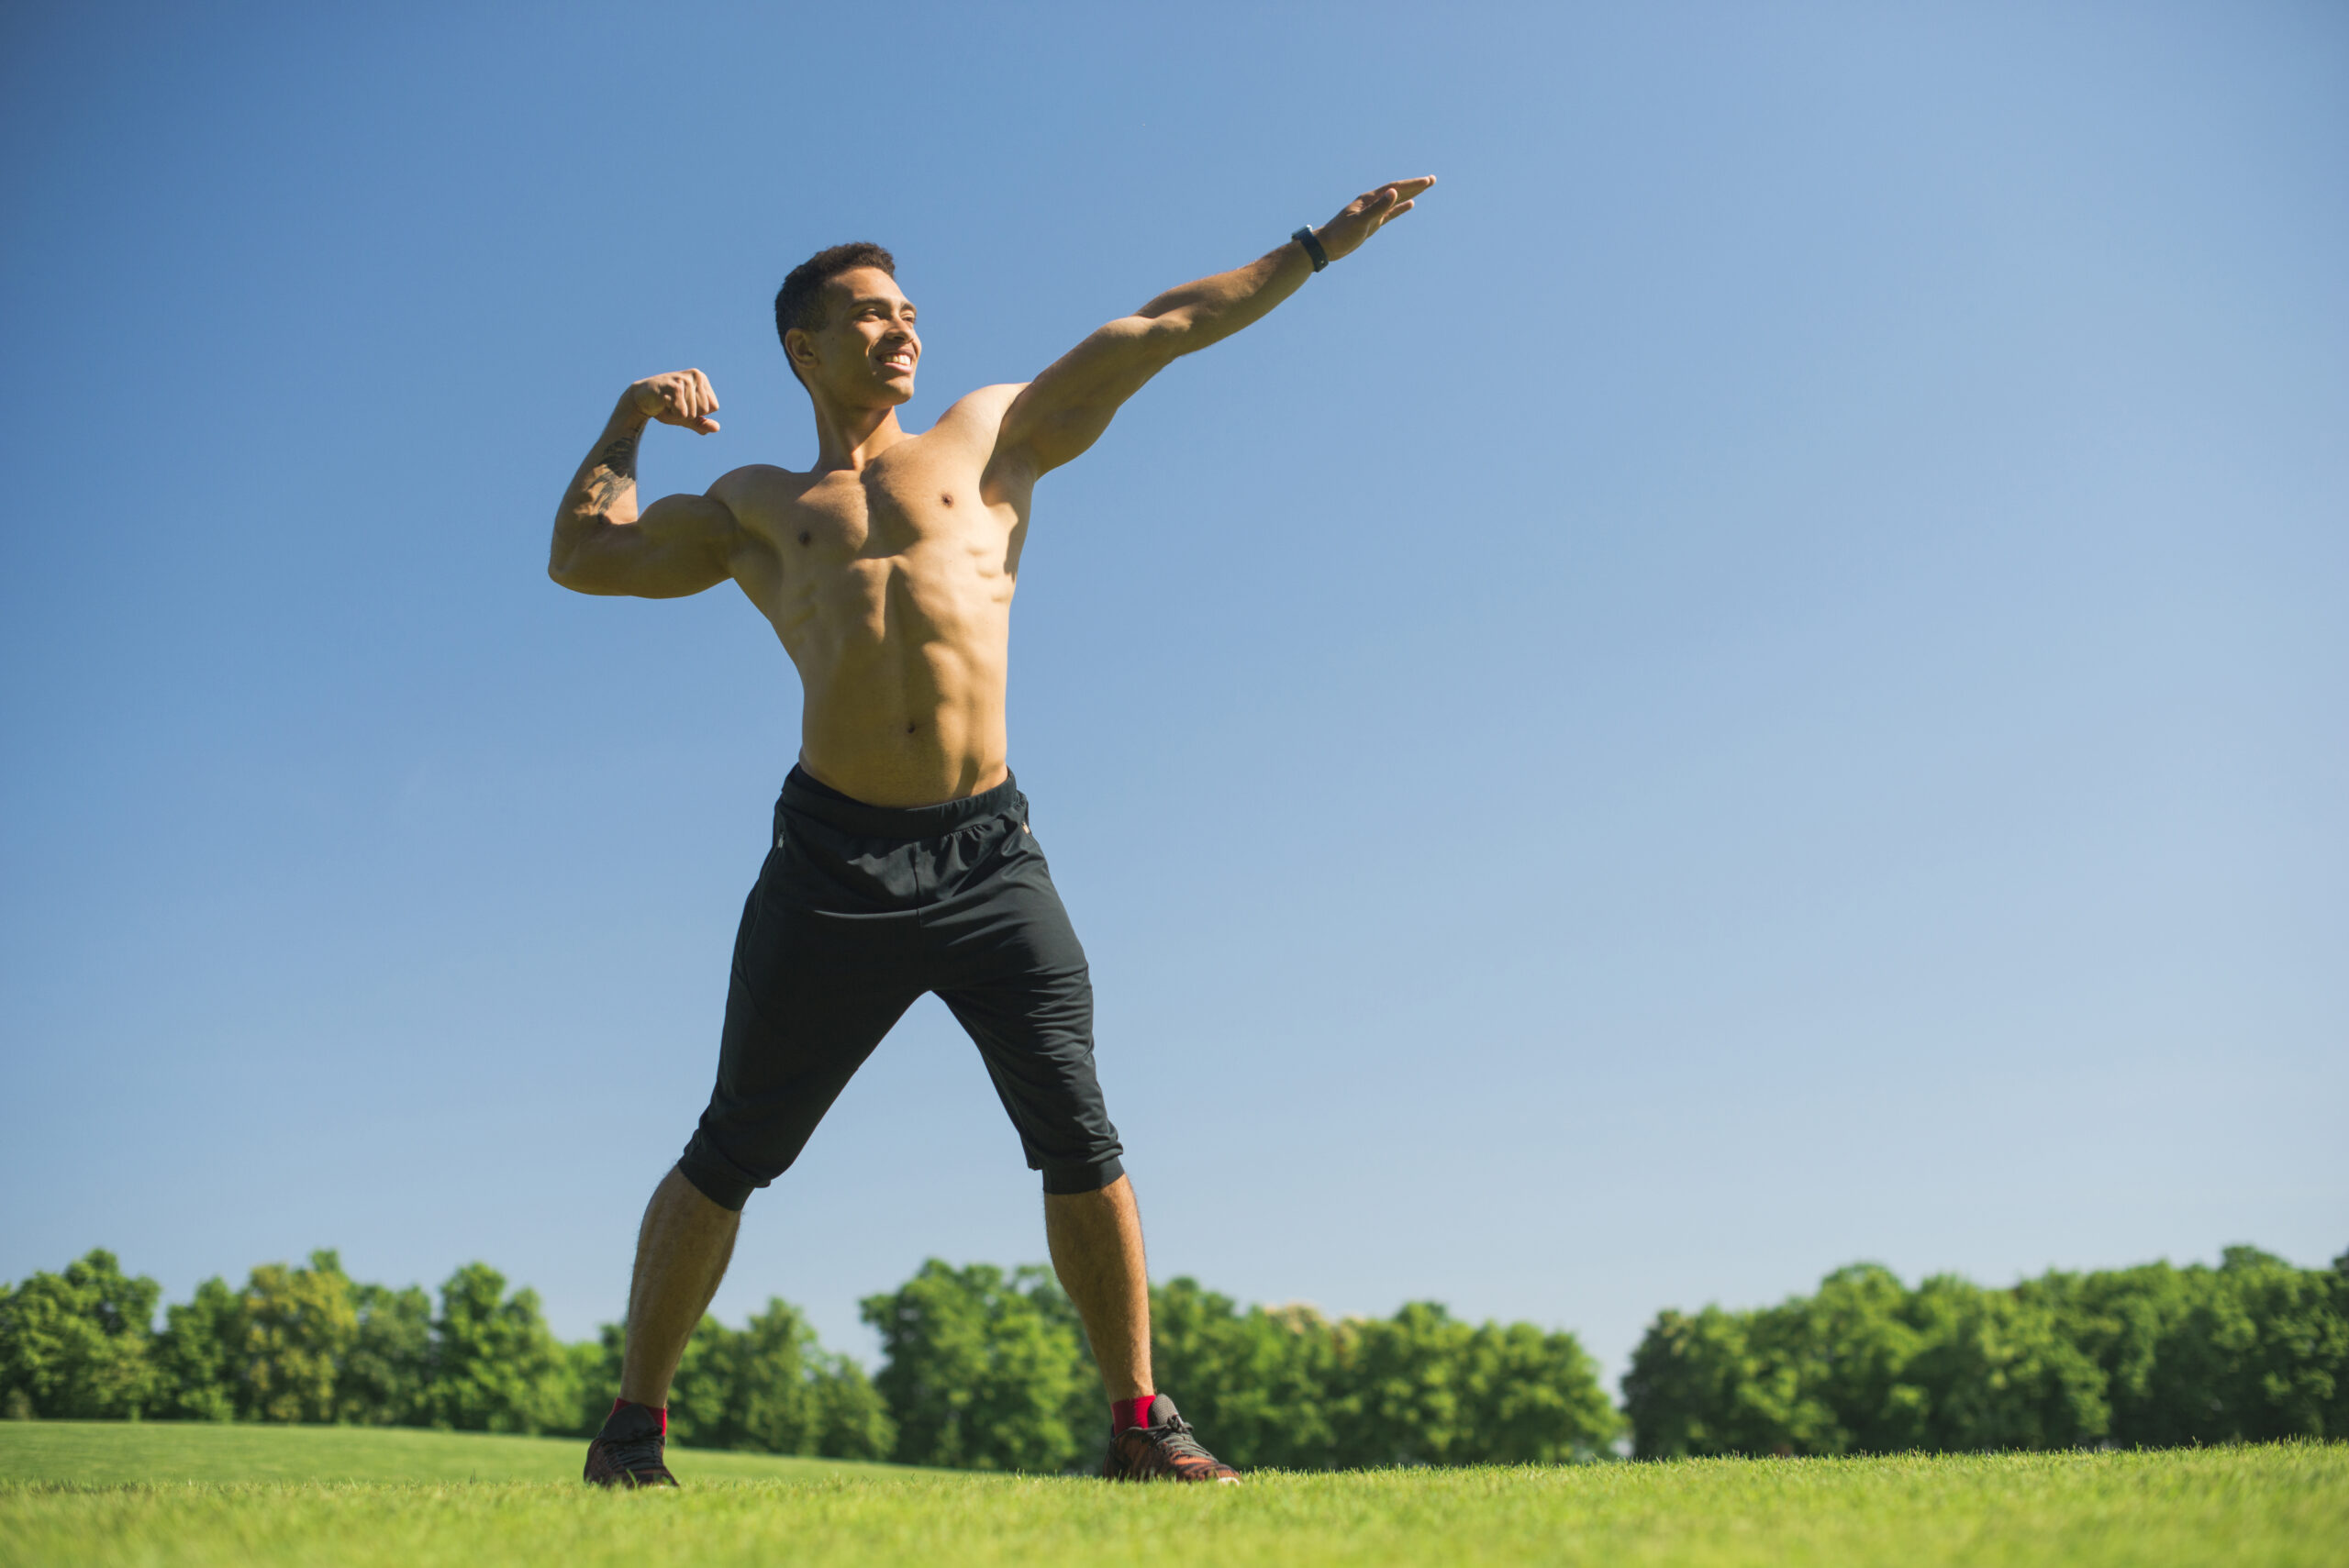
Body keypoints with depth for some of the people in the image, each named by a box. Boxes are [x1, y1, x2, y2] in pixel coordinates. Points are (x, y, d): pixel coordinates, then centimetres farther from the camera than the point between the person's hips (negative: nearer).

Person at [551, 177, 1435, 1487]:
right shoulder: (758, 507, 21)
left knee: (1079, 1139, -4)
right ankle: (634, 1423, 18)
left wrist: (1317, 247, 18)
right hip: (836, 859, 0)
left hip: (992, 853, 0)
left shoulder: (994, 435, 19)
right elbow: (582, 559, 21)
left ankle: (1139, 1421, 7)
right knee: (730, 1155, 5)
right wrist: (631, 421, 15)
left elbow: (1157, 331, 18)